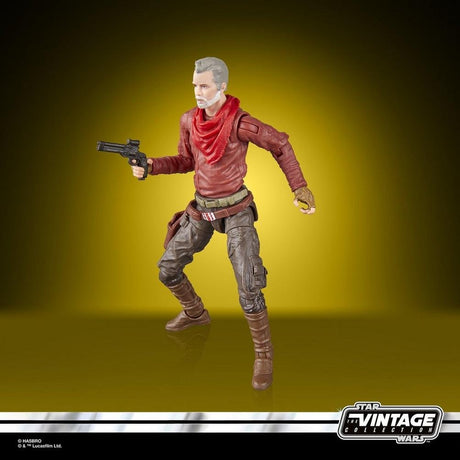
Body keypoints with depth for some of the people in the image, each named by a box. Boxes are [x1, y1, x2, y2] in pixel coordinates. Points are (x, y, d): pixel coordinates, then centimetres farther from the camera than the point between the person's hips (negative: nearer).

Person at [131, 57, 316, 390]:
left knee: (249, 290, -10)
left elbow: (280, 145, -8)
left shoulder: (238, 122, -17)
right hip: (201, 209, 6)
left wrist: (300, 187, -12)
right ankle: (195, 313, 41)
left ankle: (264, 354, 11)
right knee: (168, 269, 14)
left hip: (235, 210, -6)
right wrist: (151, 166, -4)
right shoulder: (189, 120, 1)